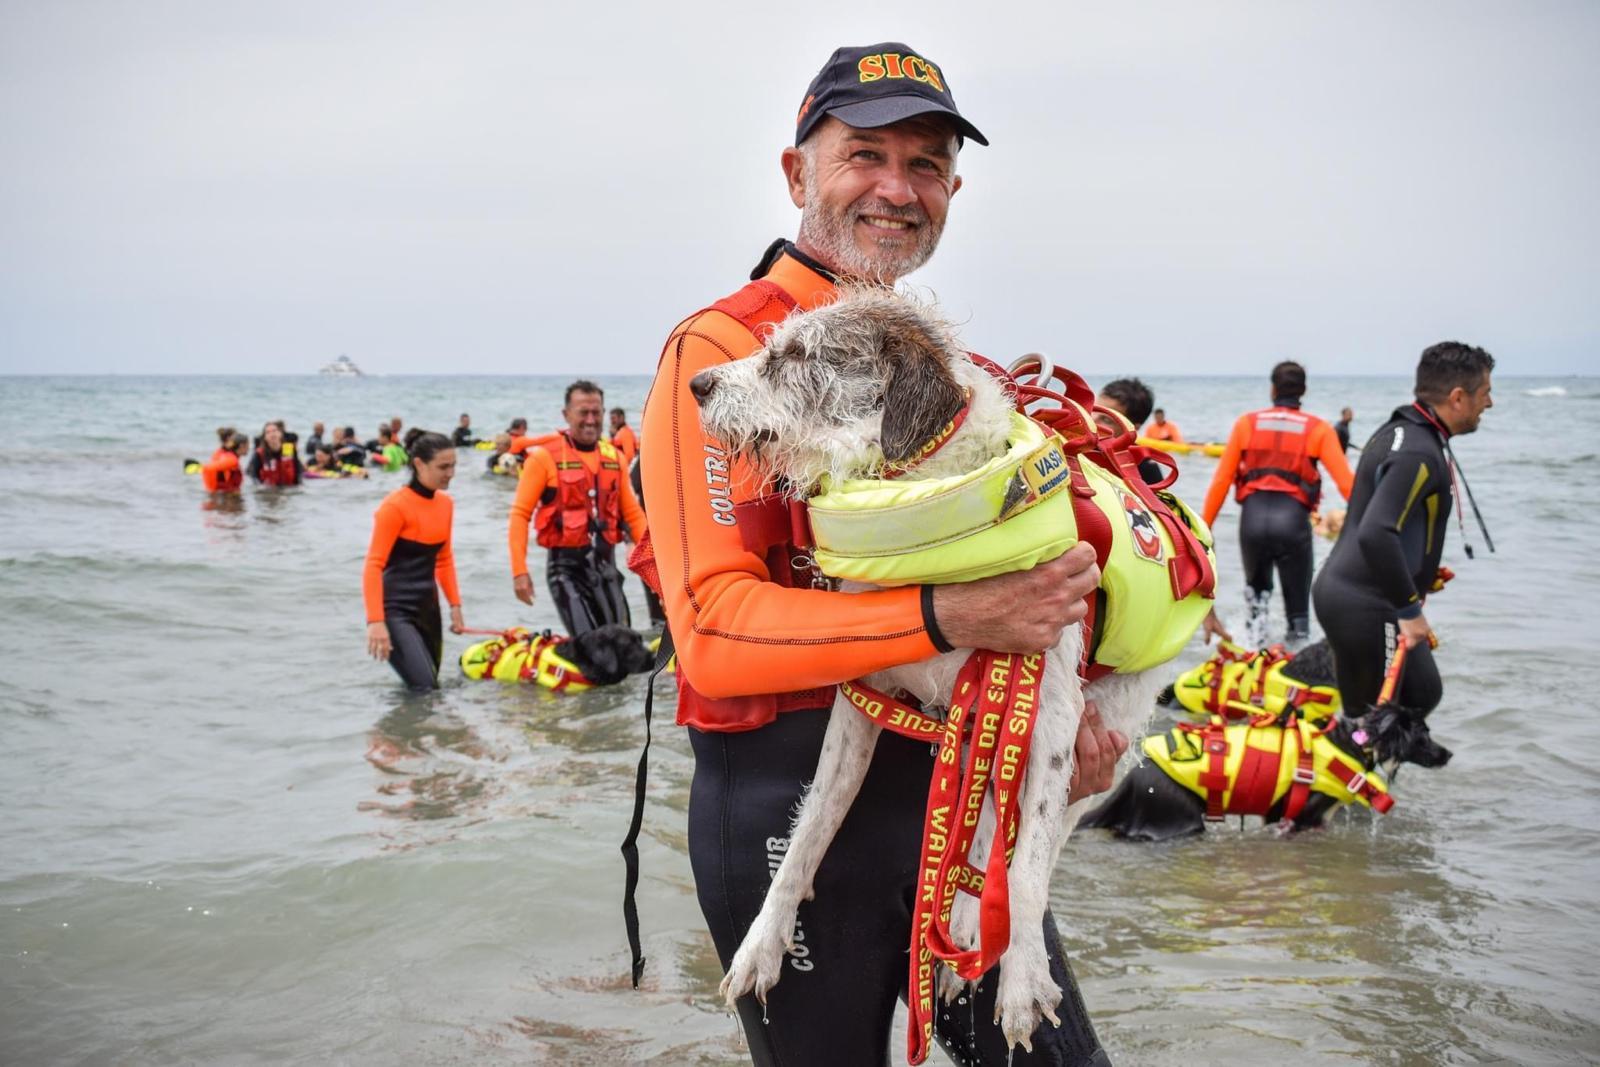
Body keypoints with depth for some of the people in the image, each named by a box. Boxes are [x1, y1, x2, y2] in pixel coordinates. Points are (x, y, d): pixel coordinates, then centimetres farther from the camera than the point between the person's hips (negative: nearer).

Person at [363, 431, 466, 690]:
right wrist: (376, 621, -26)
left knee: (431, 688, 10)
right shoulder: (395, 505, -15)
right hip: (395, 610, -8)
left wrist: (455, 604, 14)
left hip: (427, 607, 8)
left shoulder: (445, 503, 8)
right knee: (424, 690, -18)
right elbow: (374, 566, -18)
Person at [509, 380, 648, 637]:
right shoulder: (544, 456, -7)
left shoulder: (613, 457, 8)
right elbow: (520, 515, -7)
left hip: (606, 563, 5)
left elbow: (633, 513, 12)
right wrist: (519, 571, -13)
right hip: (567, 565, -5)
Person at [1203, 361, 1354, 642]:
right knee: (1298, 604, 11)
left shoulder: (1247, 423, 11)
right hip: (1293, 517, -1)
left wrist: (1203, 527, 15)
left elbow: (1221, 480, 9)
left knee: (1257, 586, 29)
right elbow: (1346, 482, -1)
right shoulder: (1318, 429, 8)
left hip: (1253, 515, 1)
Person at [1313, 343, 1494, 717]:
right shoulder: (1419, 454, -20)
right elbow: (1376, 535, -31)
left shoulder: (1397, 432, 12)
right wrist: (1410, 610, -24)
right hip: (1365, 609, -10)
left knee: (1422, 693, 19)